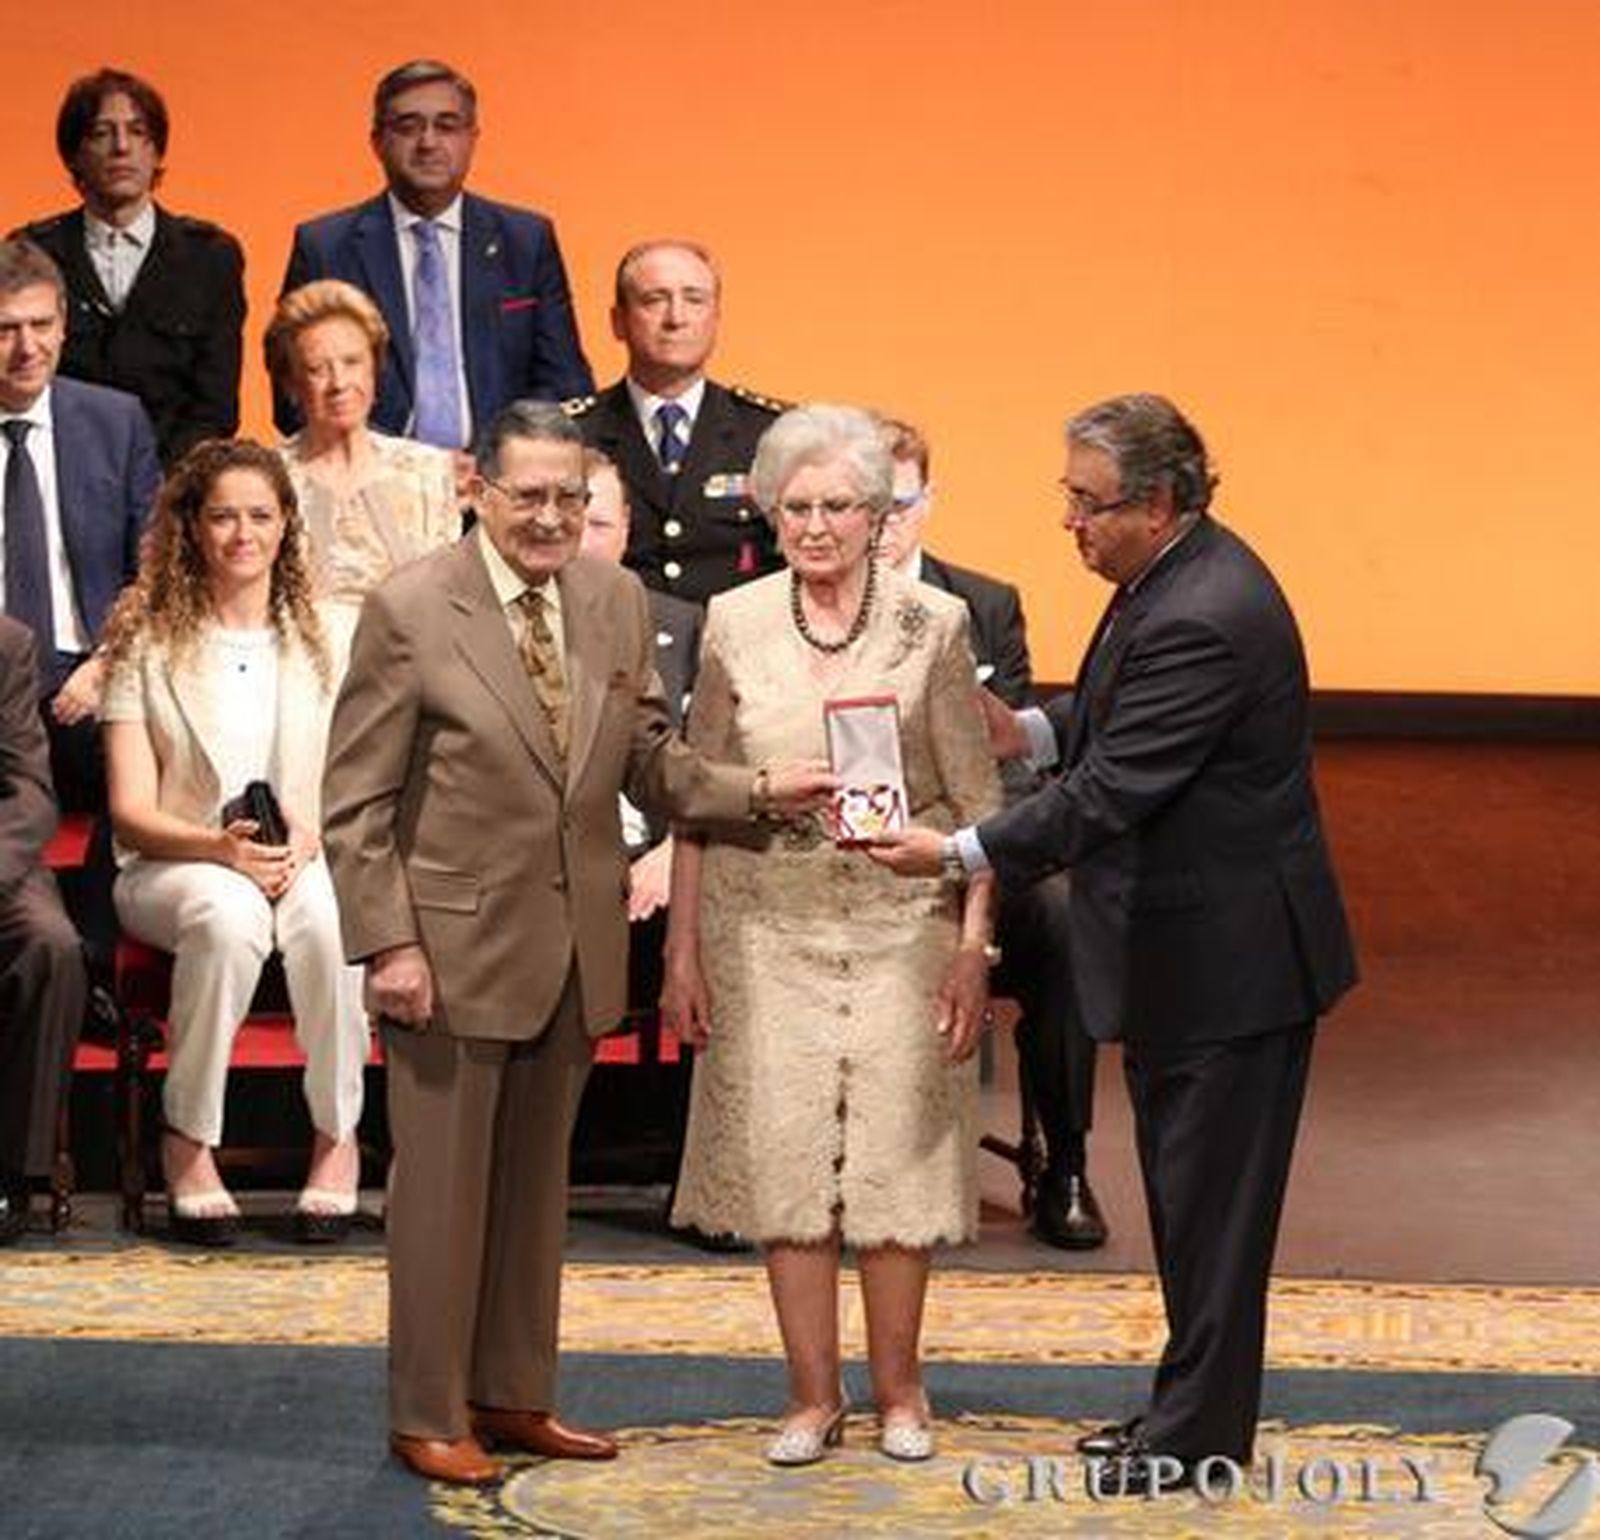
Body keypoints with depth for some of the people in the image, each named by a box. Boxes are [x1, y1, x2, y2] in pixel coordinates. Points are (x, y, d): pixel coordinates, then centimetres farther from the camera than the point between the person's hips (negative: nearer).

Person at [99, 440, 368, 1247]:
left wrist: (307, 840, -15)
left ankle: (337, 1137, -20)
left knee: (328, 916, -36)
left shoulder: (328, 636, 10)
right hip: (174, 867, -1)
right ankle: (188, 1141, -24)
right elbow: (131, 811, -1)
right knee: (230, 914, -38)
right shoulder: (147, 641, 4)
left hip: (306, 861, 1)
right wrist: (221, 847, -20)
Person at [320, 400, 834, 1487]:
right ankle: (428, 1416, 16)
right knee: (444, 1184, 4)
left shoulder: (618, 602, 4)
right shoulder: (410, 611, -12)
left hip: (576, 943, 5)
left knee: (537, 1183, 16)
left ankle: (512, 1396, 29)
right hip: (457, 940, -5)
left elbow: (649, 763, 10)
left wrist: (760, 789, -6)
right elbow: (356, 803, -10)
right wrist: (389, 944, -17)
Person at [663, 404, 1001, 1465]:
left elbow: (978, 801, -1)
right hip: (768, 927, 2)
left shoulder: (933, 625, -3)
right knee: (783, 1159, 2)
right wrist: (684, 950, 3)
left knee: (896, 1159, 0)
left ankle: (900, 1391, 17)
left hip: (902, 924, -1)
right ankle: (814, 1394, 15)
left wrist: (974, 948, -6)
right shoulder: (736, 624, 2)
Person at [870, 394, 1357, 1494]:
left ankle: (1199, 1433, 11)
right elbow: (1115, 730, 20)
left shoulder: (1202, 620, -26)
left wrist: (959, 854, -22)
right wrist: (1033, 732, 3)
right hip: (1187, 946, 10)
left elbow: (1111, 791, -26)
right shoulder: (1174, 579, 6)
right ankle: (1190, 1406, 29)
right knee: (1187, 1193, 18)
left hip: (1231, 957, -10)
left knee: (1211, 1201, 1)